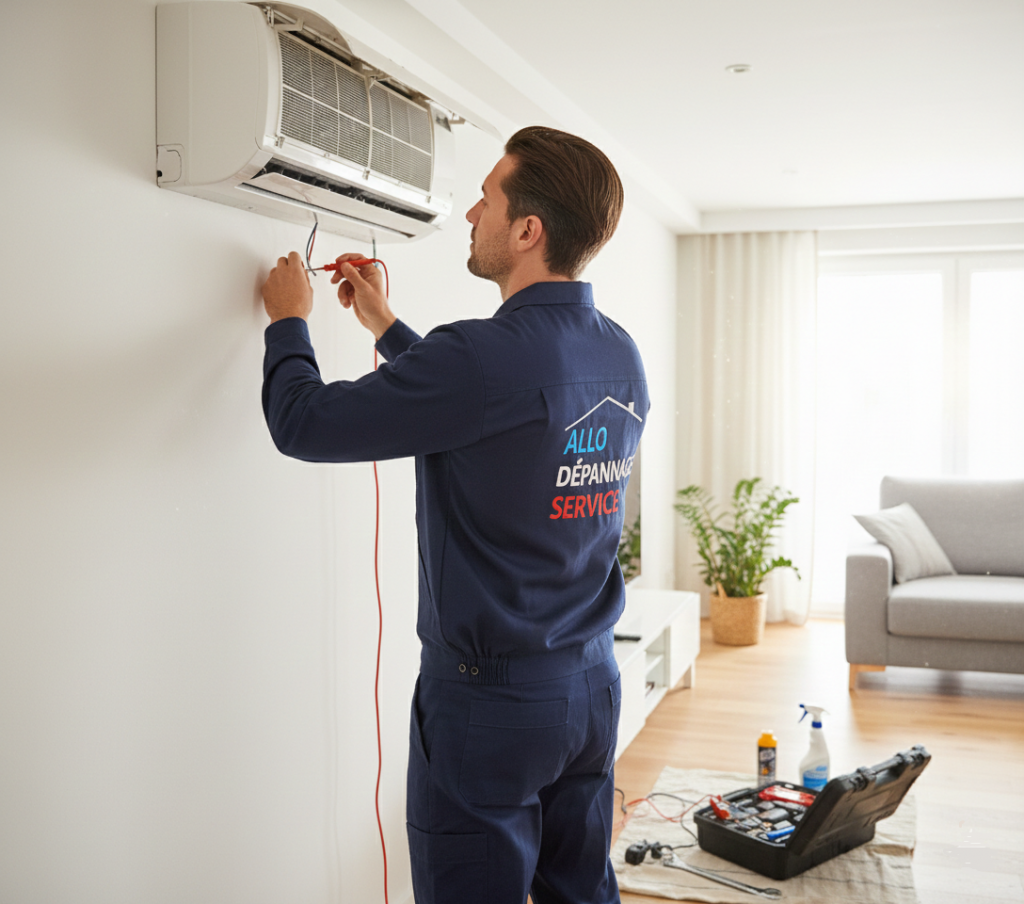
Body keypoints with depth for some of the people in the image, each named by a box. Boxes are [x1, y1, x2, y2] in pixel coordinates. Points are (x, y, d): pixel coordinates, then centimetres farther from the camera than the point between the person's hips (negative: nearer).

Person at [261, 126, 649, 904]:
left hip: (488, 695, -7)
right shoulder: (622, 357, 1)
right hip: (593, 681, 8)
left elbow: (303, 423, -14)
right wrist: (386, 327, 23)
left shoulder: (486, 354, -24)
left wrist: (289, 320, 5)